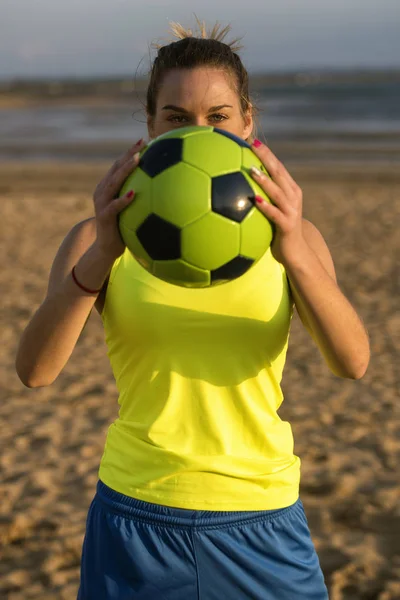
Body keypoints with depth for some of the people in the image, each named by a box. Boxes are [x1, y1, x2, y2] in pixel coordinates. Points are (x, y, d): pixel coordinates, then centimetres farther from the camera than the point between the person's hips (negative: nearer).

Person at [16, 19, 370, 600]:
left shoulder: (291, 236, 1)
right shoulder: (102, 239, -2)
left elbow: (353, 361, -15)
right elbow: (34, 369, -16)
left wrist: (295, 254, -31)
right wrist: (100, 256, -31)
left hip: (261, 525, 1)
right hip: (136, 523, 0)